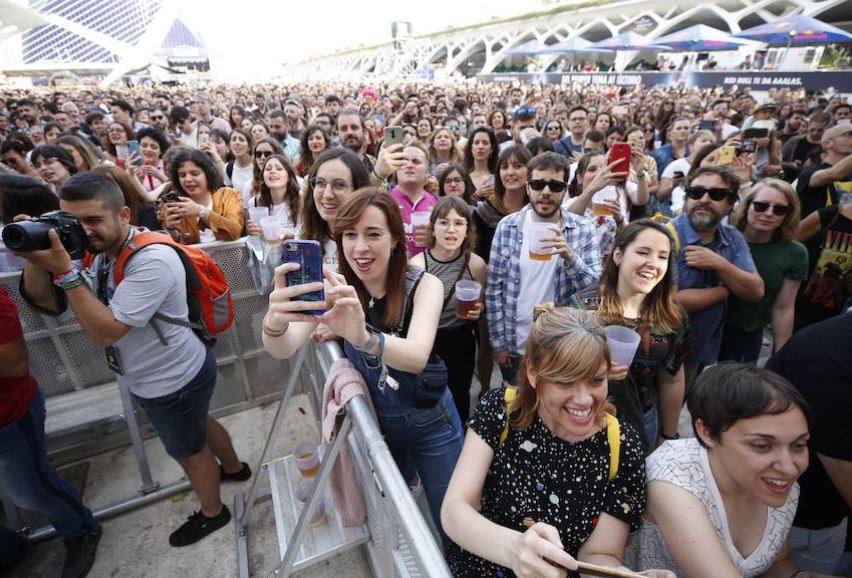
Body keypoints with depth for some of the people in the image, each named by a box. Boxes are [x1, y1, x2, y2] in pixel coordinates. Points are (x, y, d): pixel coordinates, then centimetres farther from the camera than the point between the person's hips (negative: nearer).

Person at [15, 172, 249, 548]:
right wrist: (34, 260, -18)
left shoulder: (152, 260, -31)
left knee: (189, 450, 16)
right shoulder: (98, 250, -3)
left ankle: (212, 513, 44)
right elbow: (45, 302, 0)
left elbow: (105, 332, -32)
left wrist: (63, 270, -33)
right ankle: (234, 468, 57)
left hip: (173, 383, -9)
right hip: (154, 377, 9)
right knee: (198, 425, 30)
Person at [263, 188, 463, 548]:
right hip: (376, 424, 3)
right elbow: (283, 350, -25)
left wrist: (362, 336, -59)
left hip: (431, 425, -2)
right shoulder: (337, 289, -12)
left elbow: (416, 356, -38)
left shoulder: (424, 285, -20)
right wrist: (275, 322, -49)